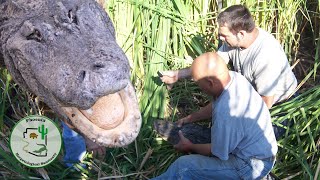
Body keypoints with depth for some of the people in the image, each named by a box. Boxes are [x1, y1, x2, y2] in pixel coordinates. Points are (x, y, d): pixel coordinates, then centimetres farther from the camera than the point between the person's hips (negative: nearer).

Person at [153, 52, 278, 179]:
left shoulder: (225, 114, -37)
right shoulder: (234, 77, -11)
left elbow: (218, 153, -18)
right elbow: (214, 106, 11)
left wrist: (190, 147, -2)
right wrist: (189, 119, 15)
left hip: (252, 166, -9)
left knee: (183, 166, -13)